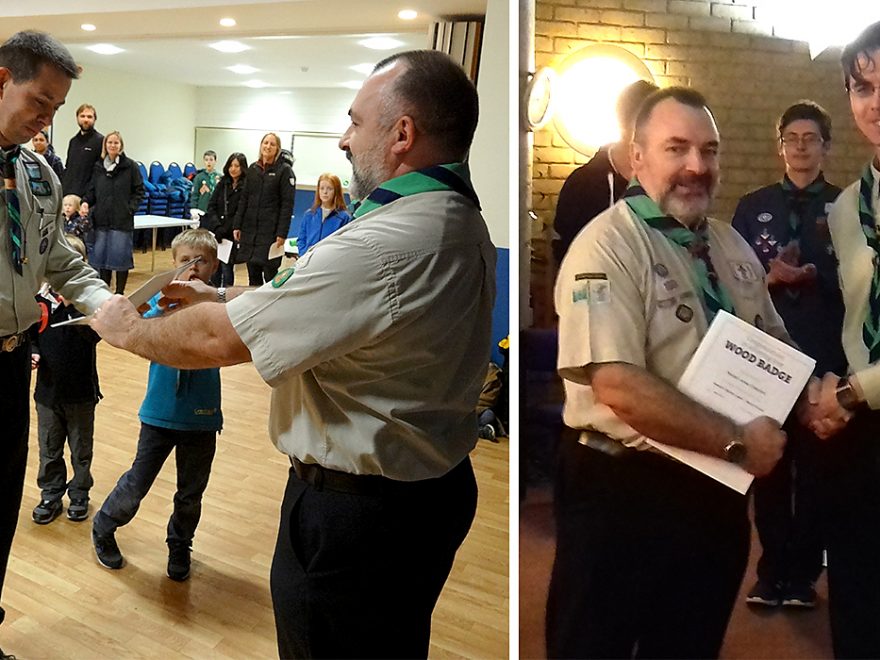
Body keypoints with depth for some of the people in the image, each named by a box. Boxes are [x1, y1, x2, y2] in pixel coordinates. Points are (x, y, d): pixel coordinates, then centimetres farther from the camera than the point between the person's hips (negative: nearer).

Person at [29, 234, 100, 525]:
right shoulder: (39, 298, -4)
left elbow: (93, 335, -25)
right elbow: (30, 335, 8)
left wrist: (71, 304, -31)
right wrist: (32, 353, -12)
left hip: (81, 391, -2)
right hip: (48, 390, 2)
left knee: (81, 449, 14)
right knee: (49, 450, 15)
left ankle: (79, 495, 31)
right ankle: (50, 496, 31)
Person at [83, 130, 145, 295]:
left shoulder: (130, 166, -1)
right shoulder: (99, 166, 10)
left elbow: (139, 190, 2)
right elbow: (92, 190, 14)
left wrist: (130, 208, -8)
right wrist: (86, 202, -4)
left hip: (122, 220, -4)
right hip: (102, 219, 4)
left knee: (121, 254, -2)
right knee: (101, 254, 6)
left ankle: (120, 293, 8)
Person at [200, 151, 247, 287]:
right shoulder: (222, 183, 11)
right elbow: (211, 206, 6)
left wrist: (223, 230, -14)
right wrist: (217, 226, -9)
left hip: (231, 234, -4)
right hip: (215, 233, 4)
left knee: (227, 267, -3)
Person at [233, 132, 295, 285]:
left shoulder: (284, 171, -2)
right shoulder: (253, 169, 12)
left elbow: (287, 204, -7)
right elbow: (244, 199, 15)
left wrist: (282, 233, -15)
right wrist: (237, 225, 7)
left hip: (270, 231, -5)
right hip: (249, 229, 5)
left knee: (270, 273, -5)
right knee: (252, 274, 9)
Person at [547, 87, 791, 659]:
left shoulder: (732, 246, 8)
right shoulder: (608, 246, -17)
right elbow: (618, 384, -26)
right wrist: (738, 442, -20)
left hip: (718, 489, 7)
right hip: (622, 494, -7)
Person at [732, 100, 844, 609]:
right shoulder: (753, 207, 8)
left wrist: (811, 275, -19)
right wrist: (770, 278, -14)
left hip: (826, 359, -1)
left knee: (816, 467, 7)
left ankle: (804, 573, 19)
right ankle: (771, 571, 17)